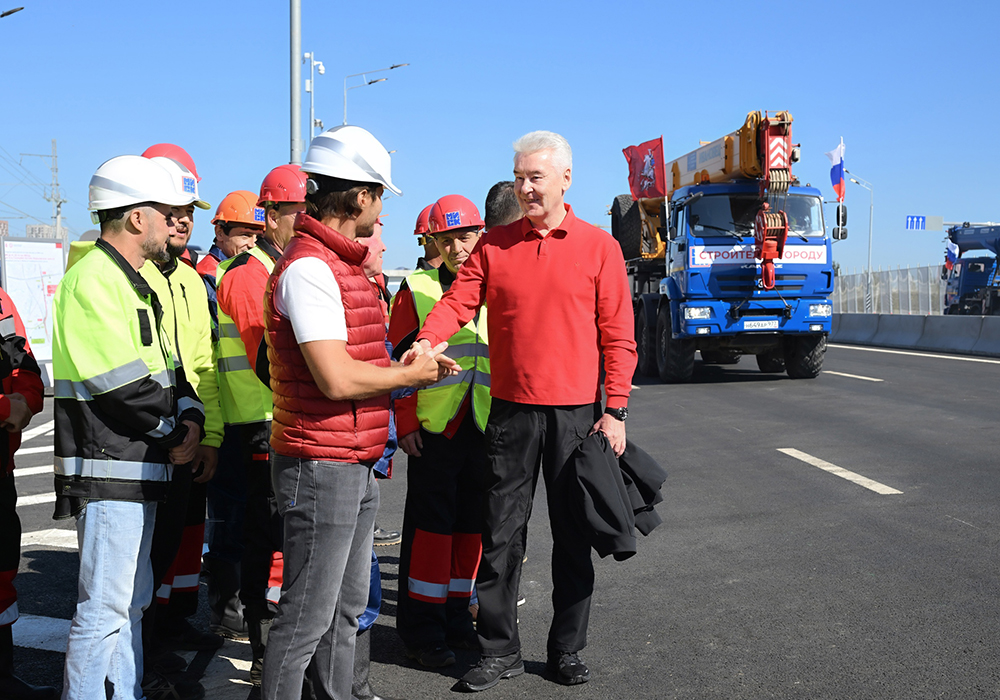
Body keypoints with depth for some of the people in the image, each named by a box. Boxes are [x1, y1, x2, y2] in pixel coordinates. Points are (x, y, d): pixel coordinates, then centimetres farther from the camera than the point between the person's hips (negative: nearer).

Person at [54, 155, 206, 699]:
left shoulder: (132, 282, 17)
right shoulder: (91, 281, -16)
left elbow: (167, 364, 17)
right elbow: (125, 387, -22)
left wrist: (190, 416, -1)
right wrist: (175, 434, -9)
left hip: (139, 470, 11)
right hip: (108, 474, -10)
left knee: (130, 602, 19)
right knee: (104, 609, -5)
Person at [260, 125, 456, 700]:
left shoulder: (345, 264, 16)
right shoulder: (308, 267, -17)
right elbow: (337, 380, -24)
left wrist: (406, 365, 8)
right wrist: (410, 375, -9)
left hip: (356, 466, 10)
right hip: (320, 465, -10)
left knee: (347, 607, 18)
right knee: (307, 617, -3)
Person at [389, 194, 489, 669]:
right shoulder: (416, 290, 0)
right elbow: (397, 361, -2)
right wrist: (405, 423, -8)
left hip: (486, 430, 4)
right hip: (433, 430, -4)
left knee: (473, 526, 10)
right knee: (431, 526, 0)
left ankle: (456, 616, 24)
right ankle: (421, 629, 9)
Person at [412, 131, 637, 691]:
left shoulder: (599, 247, 1)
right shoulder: (495, 245, 7)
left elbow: (618, 336, 0)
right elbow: (458, 301, -3)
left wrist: (615, 409, -6)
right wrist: (426, 341, -23)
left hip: (575, 413, -1)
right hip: (511, 412, 1)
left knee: (573, 538, 8)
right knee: (501, 534, 5)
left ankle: (568, 650, 22)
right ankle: (500, 650, 18)